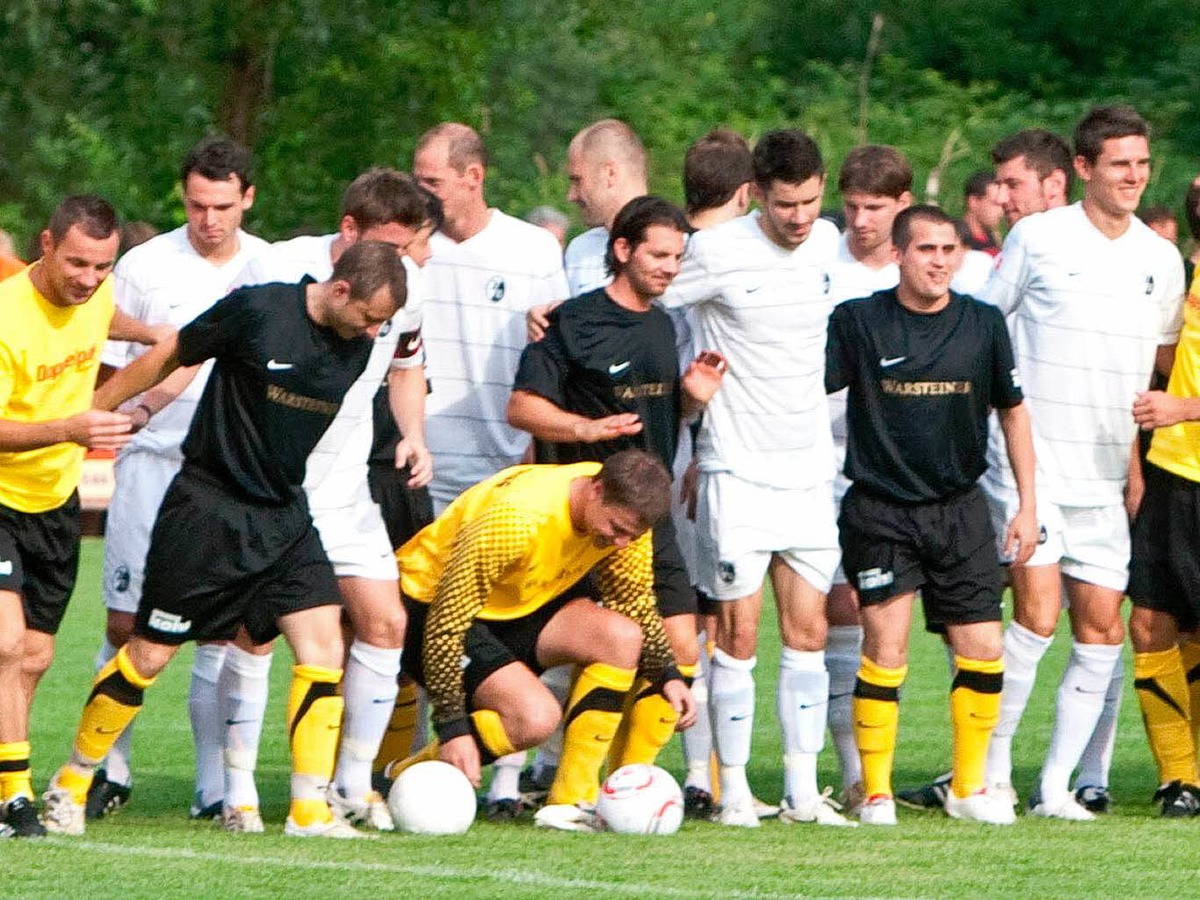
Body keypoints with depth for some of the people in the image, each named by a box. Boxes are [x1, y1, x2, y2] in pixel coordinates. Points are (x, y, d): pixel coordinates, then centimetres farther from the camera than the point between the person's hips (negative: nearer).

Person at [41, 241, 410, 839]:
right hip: (207, 508, -5)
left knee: (322, 642, -11)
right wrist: (83, 416, 3)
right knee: (151, 654, 2)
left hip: (284, 515, 5)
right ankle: (70, 785, 19)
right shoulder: (256, 311, -17)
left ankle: (310, 809, -8)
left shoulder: (358, 343, 1)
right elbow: (169, 358, -4)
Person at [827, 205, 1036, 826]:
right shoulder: (858, 322, -5)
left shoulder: (982, 324, 3)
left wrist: (1027, 505, 9)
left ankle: (969, 787, 15)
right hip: (879, 512, -3)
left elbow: (1012, 412, 12)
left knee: (983, 651, -2)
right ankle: (876, 792, 3)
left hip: (959, 511, 3)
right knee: (885, 647, -10)